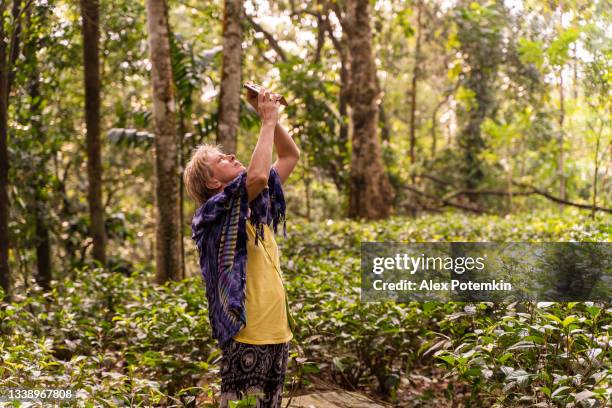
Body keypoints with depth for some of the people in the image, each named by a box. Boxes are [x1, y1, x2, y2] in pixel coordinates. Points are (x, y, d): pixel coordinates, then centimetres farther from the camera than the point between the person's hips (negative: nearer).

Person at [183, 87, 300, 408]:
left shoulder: (256, 206, 13)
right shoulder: (219, 212, -11)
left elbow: (291, 156, 19)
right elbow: (257, 176, -30)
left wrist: (271, 117, 5)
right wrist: (268, 122, -17)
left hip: (277, 332, 8)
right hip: (247, 336, -8)